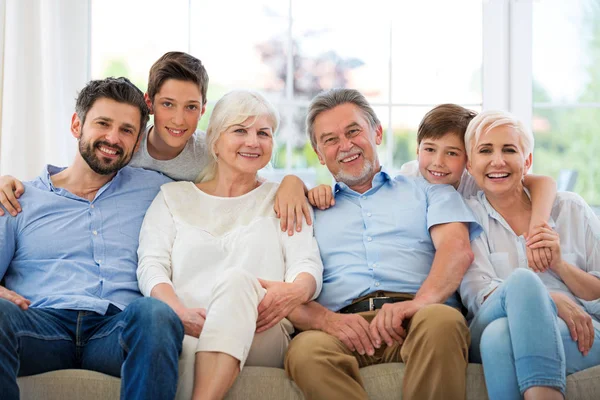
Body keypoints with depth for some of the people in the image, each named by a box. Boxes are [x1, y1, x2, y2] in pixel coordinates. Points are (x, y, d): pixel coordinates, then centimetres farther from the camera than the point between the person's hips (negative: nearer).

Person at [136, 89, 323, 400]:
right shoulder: (173, 197, 22)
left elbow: (307, 264, 7)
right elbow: (150, 266, 7)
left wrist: (297, 291, -21)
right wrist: (179, 313, -16)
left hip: (259, 338, 1)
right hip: (184, 333, -1)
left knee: (236, 279, -37)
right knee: (185, 350, -41)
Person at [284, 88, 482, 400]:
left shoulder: (427, 190, 25)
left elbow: (457, 249, 5)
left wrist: (420, 302, -18)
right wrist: (327, 320, -13)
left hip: (418, 319, 1)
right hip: (344, 325, 0)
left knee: (441, 320, -37)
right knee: (305, 351, -37)